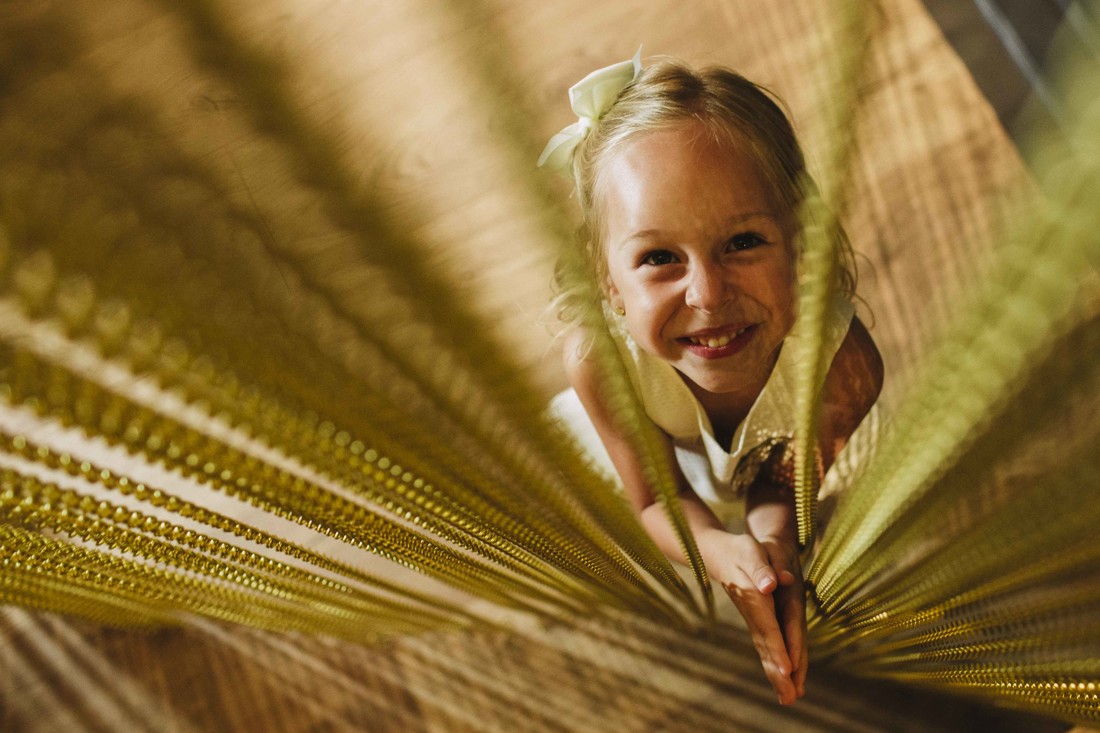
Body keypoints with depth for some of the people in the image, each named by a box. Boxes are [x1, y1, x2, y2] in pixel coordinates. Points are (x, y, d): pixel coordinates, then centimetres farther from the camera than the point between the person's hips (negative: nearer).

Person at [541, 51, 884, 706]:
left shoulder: (844, 363, -41)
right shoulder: (597, 358, -40)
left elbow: (781, 482, -19)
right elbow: (656, 499, -23)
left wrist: (775, 542, -43)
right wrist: (725, 552, -46)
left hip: (765, 457, 0)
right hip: (667, 452, 0)